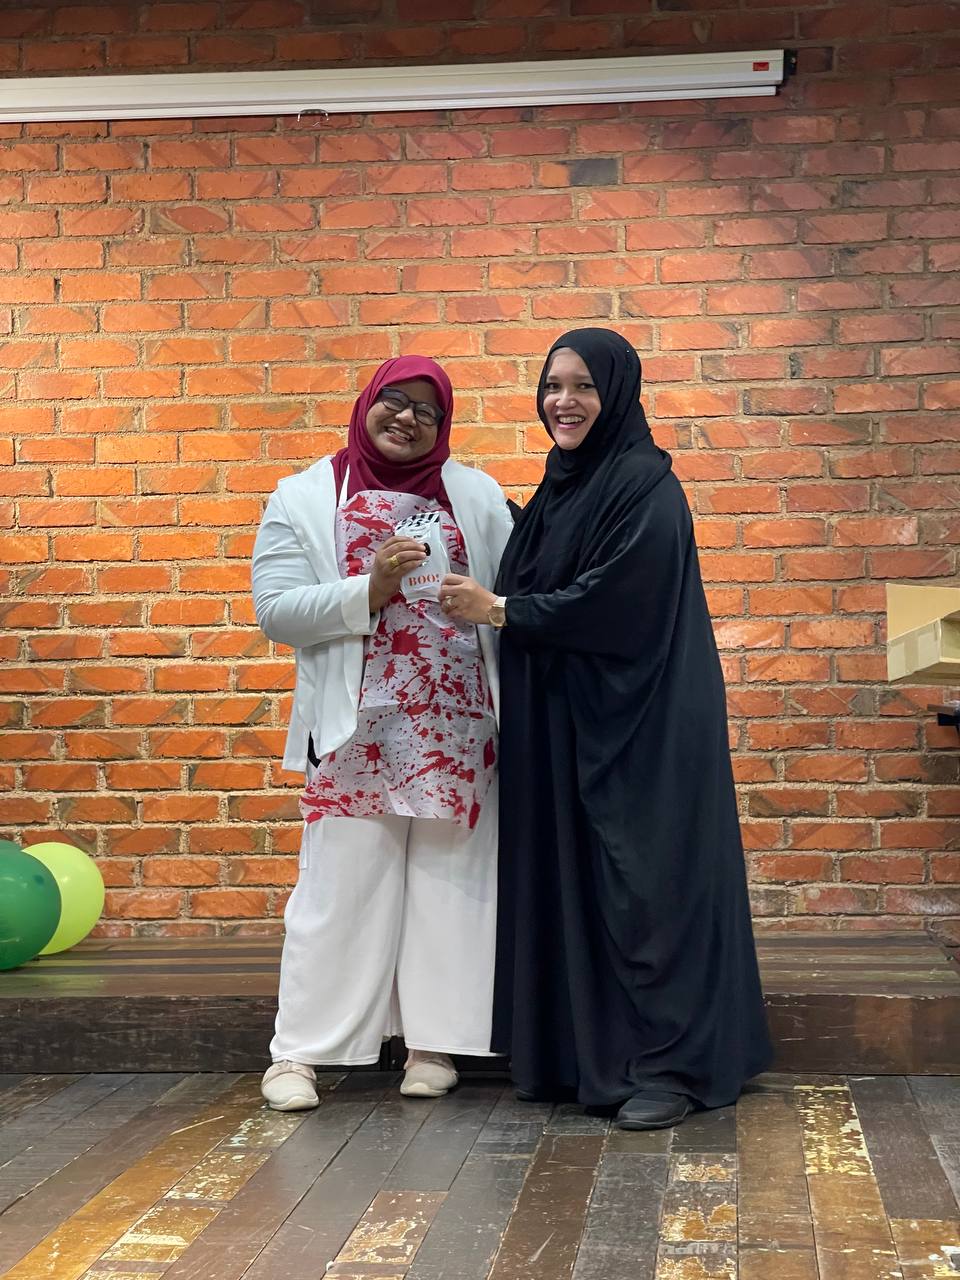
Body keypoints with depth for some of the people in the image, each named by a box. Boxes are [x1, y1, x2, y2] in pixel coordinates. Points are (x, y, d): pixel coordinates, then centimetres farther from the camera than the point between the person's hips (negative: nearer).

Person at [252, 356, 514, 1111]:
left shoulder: (475, 495, 9)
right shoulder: (306, 498, 4)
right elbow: (276, 610, -5)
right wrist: (369, 590, -16)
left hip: (457, 728, 2)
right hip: (357, 729, -2)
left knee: (448, 883, 6)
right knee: (342, 888, 1)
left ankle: (433, 1042, 17)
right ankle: (300, 1050, 10)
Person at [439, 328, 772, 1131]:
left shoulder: (646, 485, -12)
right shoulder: (558, 489, 13)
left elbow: (617, 600, -20)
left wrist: (498, 610, -15)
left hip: (639, 725, -8)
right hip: (560, 723, 8)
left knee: (646, 882, -4)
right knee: (572, 879, 10)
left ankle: (674, 1065, 6)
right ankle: (586, 1055, 20)